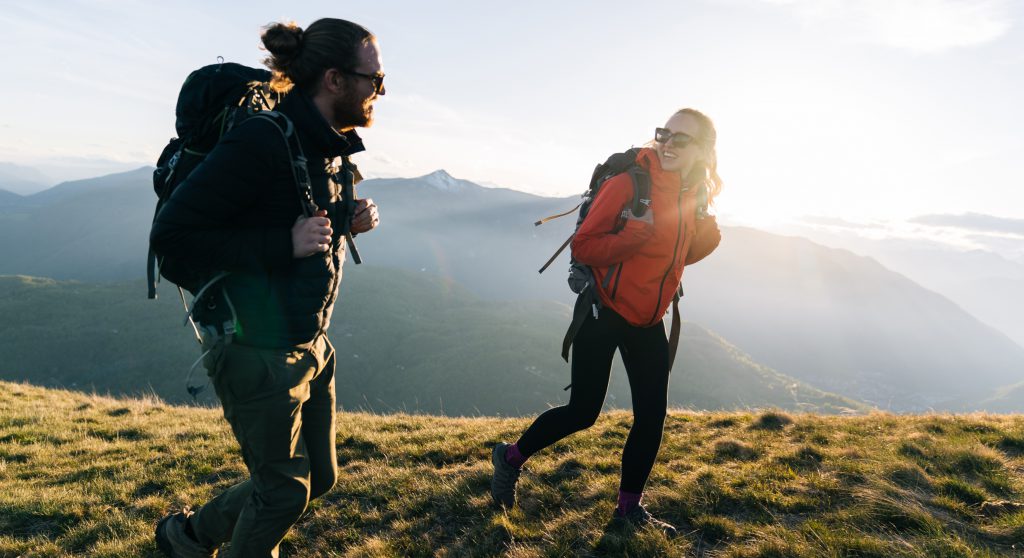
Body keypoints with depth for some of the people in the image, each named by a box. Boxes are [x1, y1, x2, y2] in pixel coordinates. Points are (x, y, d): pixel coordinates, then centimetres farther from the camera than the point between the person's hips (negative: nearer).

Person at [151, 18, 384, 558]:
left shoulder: (330, 148, 6)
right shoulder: (263, 141, -21)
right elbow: (170, 234, -21)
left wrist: (349, 221, -1)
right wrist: (285, 244, -27)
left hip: (310, 344, 9)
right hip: (257, 350, -9)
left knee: (319, 476, 19)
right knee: (284, 491, 9)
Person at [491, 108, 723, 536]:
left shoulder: (695, 194, 3)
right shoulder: (631, 181, -17)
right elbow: (582, 247, -18)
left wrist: (709, 234, -3)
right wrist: (637, 232, -32)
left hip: (648, 323, 7)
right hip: (605, 314, -6)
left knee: (652, 414, 8)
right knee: (583, 412, -1)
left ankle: (630, 508, 28)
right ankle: (511, 457, 25)